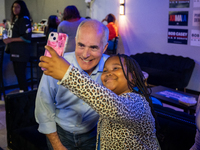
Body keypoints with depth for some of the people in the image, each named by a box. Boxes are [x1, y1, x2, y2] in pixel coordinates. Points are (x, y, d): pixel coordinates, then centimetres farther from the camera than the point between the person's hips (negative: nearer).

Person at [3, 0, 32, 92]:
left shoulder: (24, 19, -12)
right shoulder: (15, 19, 14)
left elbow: (26, 37, -19)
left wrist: (11, 40, -16)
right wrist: (8, 39, 8)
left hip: (21, 52, -9)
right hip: (15, 50, 9)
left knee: (20, 73, -5)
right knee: (17, 72, 14)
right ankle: (21, 90, 26)